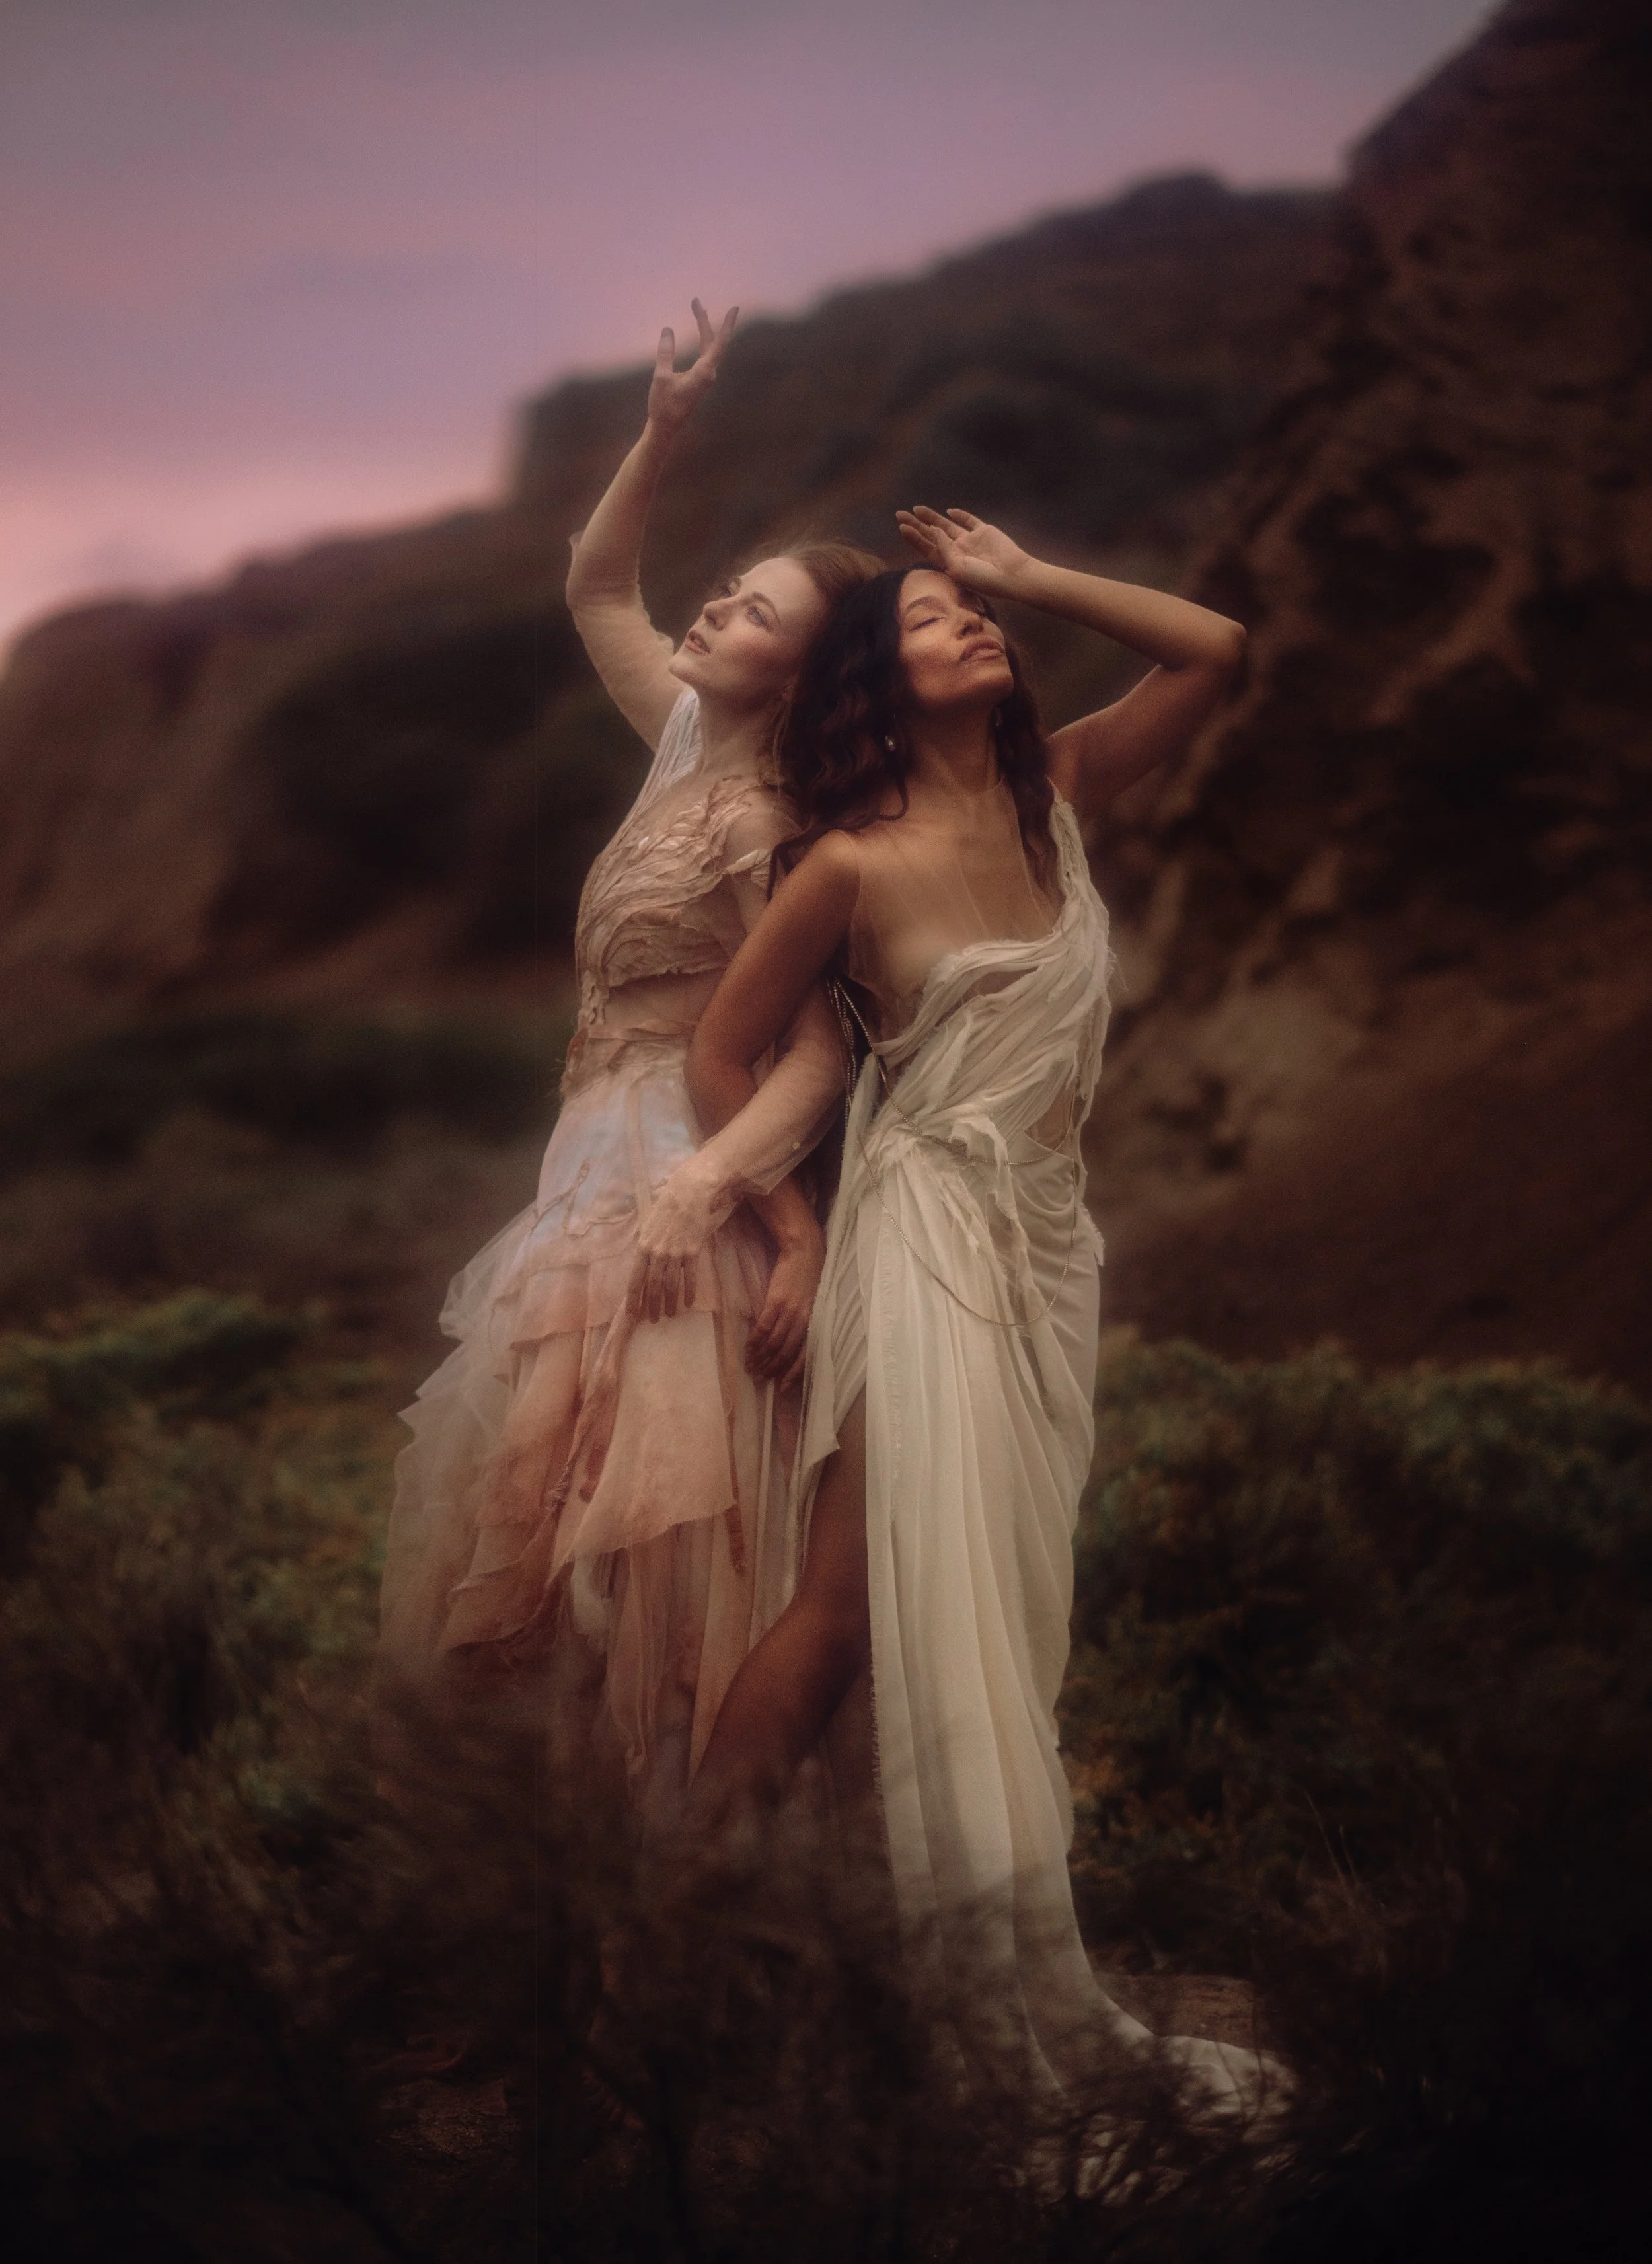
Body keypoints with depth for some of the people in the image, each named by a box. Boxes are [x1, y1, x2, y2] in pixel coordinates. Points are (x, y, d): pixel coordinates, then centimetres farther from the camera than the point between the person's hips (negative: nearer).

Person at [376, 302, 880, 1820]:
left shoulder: (760, 828, -19)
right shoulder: (689, 736, 4)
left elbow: (821, 1051, -24)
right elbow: (596, 589, 17)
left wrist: (706, 1185, -36)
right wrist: (663, 436, 3)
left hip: (684, 1165, -9)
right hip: (610, 1149, 9)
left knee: (643, 1496, -1)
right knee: (550, 1471, 17)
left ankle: (674, 1797, 12)